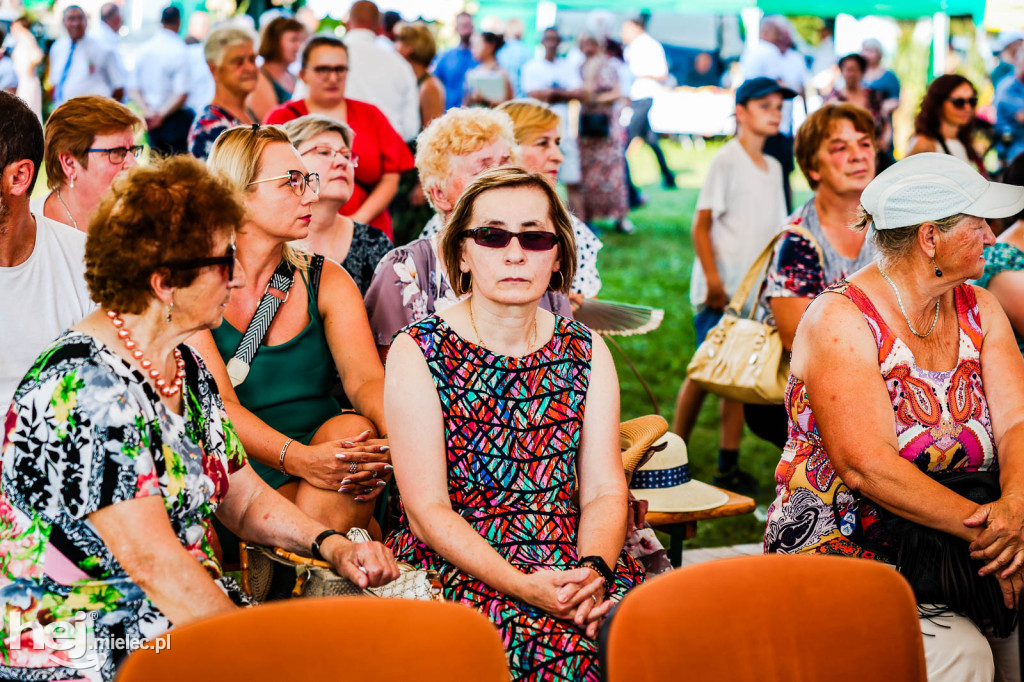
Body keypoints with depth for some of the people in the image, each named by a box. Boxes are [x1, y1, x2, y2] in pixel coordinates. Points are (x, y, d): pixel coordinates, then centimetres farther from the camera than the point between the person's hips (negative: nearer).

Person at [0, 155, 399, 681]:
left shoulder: (187, 370, 9)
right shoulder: (88, 387, -20)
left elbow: (245, 499, 17)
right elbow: (156, 563, -23)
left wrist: (331, 546, 1)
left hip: (188, 614, 9)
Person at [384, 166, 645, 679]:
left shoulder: (586, 350, 11)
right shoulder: (418, 353, -1)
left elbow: (605, 491, 5)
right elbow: (427, 510, -8)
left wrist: (593, 569, -16)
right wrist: (520, 585, -21)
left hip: (574, 564, 4)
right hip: (451, 562, -4)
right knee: (558, 636, -31)